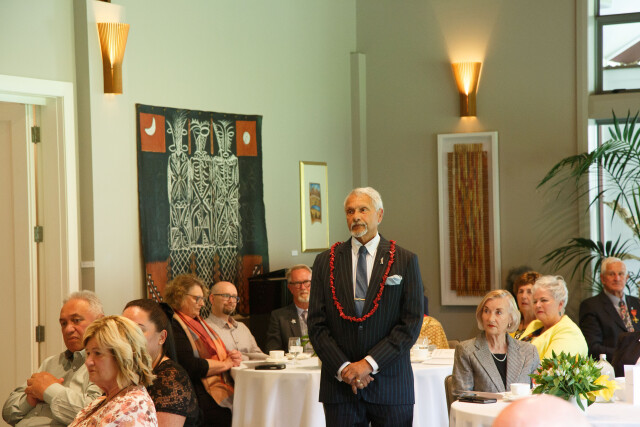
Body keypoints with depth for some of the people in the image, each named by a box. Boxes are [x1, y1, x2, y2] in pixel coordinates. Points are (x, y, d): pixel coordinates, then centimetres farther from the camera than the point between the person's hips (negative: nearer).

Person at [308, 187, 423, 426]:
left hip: (390, 384, -1)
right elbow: (316, 324, 4)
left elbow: (412, 323, -3)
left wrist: (370, 363, -11)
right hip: (339, 384, 1)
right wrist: (343, 368, -8)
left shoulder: (405, 261, 3)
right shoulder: (326, 262, 8)